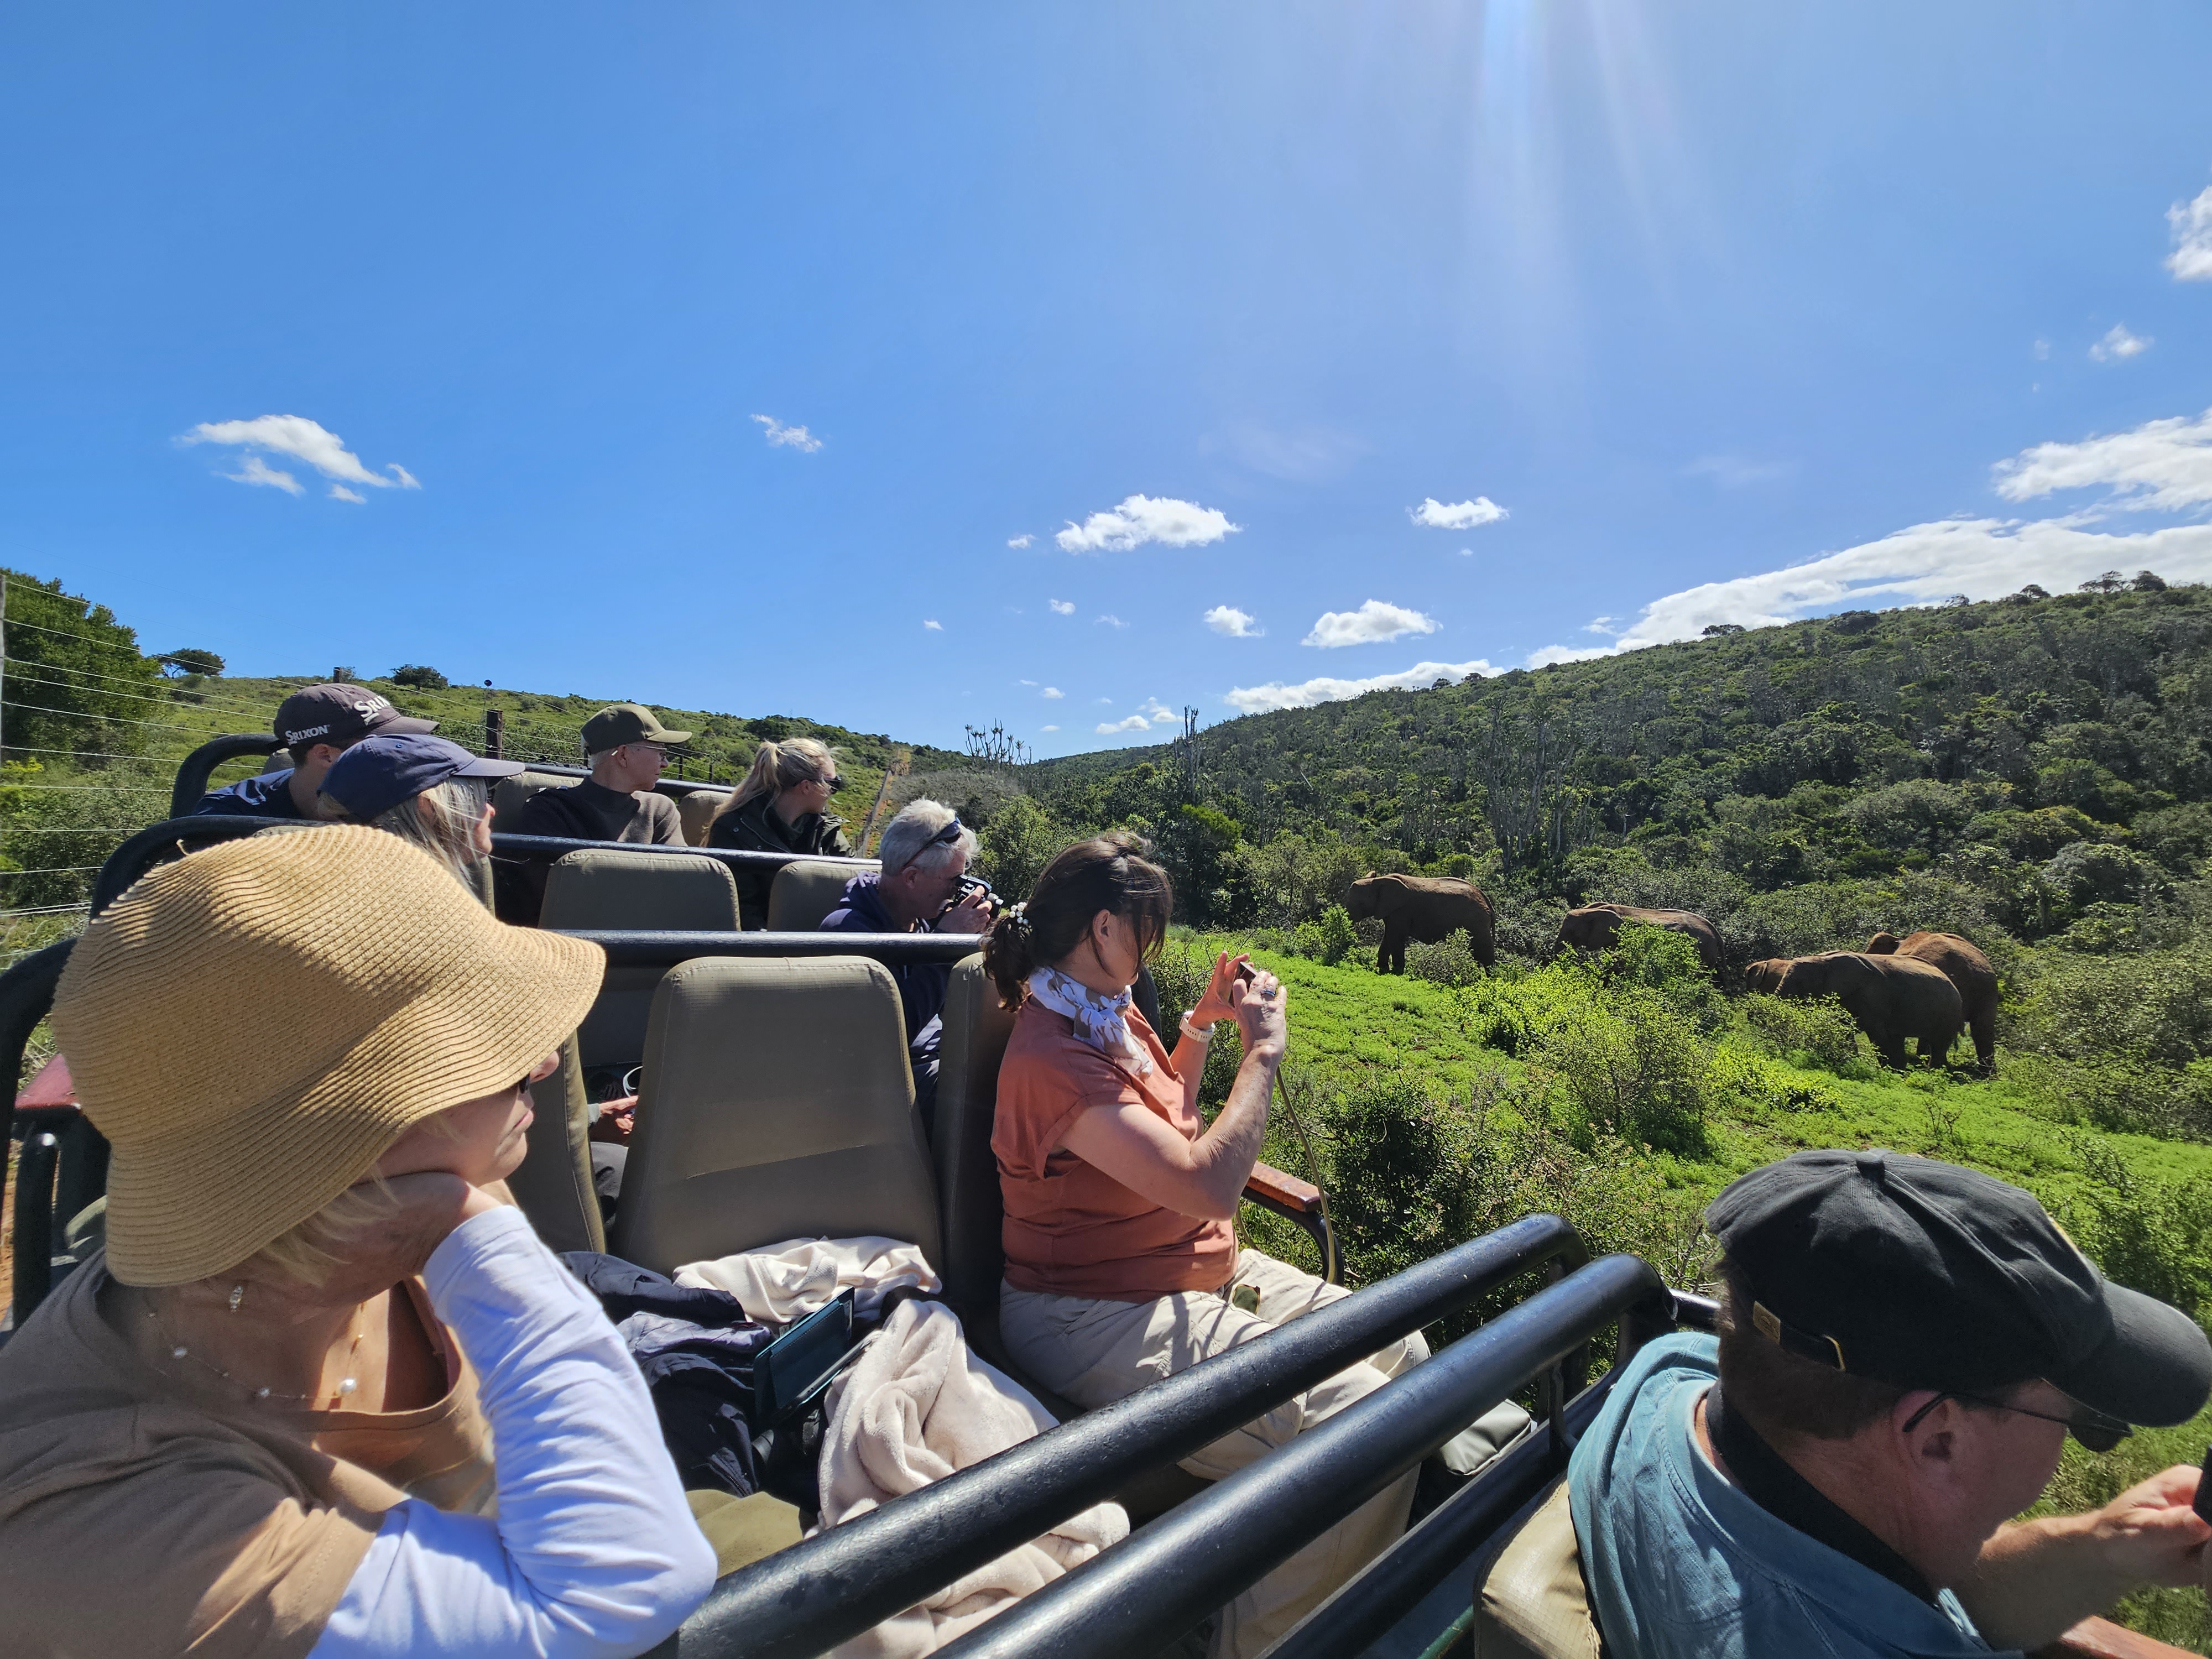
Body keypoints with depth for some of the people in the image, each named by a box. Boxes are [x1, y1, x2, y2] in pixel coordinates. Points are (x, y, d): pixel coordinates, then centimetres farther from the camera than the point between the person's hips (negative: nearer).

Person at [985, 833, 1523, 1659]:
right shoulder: (1051, 1058, -24)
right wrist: (1261, 1052, -18)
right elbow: (1207, 1187, -28)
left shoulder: (1112, 1012, 6)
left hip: (1202, 1272, 10)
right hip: (1100, 1318, -9)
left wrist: (1201, 1024, 11)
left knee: (1401, 1349, 6)